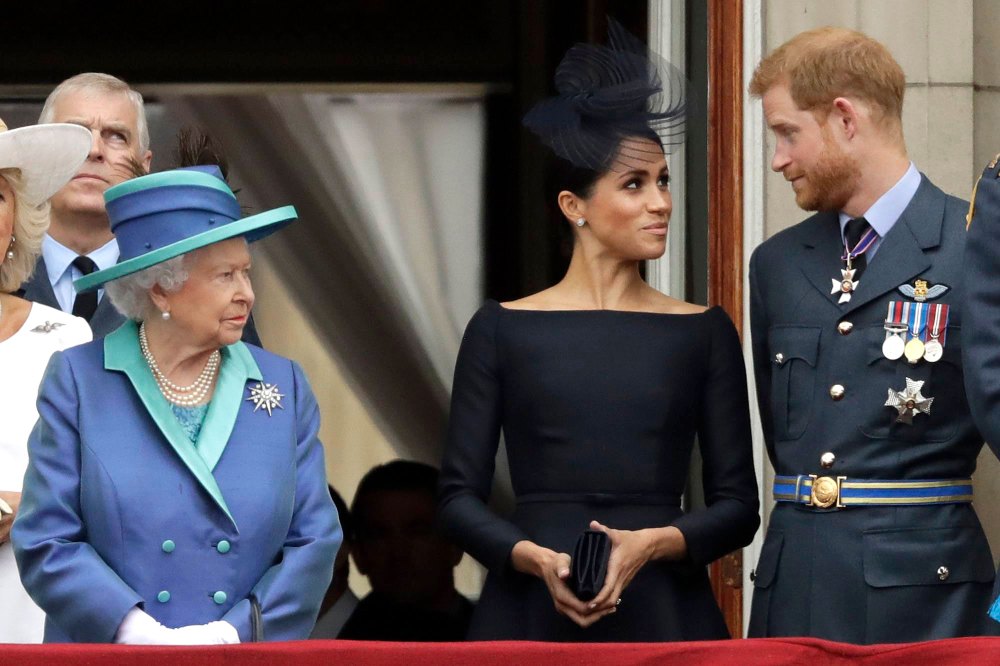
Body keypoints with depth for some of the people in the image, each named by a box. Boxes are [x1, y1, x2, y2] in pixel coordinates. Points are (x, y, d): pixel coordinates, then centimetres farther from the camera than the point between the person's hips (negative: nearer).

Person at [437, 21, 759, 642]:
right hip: (533, 611, -1)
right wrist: (536, 559, -14)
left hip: (664, 612, 1)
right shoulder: (503, 330, 4)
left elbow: (738, 505, 5)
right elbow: (459, 497, 3)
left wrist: (653, 543, -13)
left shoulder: (705, 333, 7)